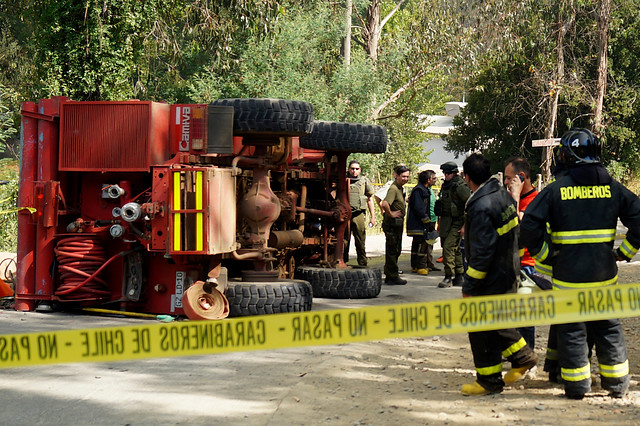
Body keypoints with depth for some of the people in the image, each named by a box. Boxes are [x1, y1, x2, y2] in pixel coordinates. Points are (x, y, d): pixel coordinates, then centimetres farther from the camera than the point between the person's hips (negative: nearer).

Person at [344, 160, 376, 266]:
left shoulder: (364, 180, 8)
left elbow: (370, 199, 12)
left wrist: (372, 217, 8)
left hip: (359, 215, 0)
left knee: (360, 243, 0)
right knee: (344, 242, 3)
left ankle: (363, 264, 5)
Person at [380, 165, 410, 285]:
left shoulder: (400, 188, 15)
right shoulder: (394, 188, -17)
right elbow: (385, 204, -33)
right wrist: (390, 214, -20)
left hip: (398, 224, 10)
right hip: (392, 224, -10)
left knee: (396, 251, 16)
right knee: (392, 251, -5)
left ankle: (390, 275, 23)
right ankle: (392, 277, 0)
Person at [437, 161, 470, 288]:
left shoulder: (460, 186, -13)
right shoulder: (445, 185, 14)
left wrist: (465, 225, -17)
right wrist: (440, 223, 23)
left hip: (456, 223, -8)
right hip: (446, 223, 8)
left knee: (448, 248, -15)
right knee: (455, 250, 12)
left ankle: (448, 277, -12)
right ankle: (459, 277, 19)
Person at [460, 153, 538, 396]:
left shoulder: (481, 206, -24)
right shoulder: (504, 196, 4)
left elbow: (482, 252, -24)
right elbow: (514, 233, 15)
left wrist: (469, 286, -17)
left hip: (491, 280, -9)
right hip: (509, 274, 9)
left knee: (481, 329, 3)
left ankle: (489, 380, 11)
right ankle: (523, 357, 30)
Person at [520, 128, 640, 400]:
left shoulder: (556, 189, -7)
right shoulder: (612, 188, 1)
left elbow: (529, 225, -13)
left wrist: (544, 255, -3)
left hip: (568, 275, -2)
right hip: (604, 274, 3)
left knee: (571, 329, 7)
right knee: (608, 327, 14)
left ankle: (576, 385, 11)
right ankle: (617, 384, 20)